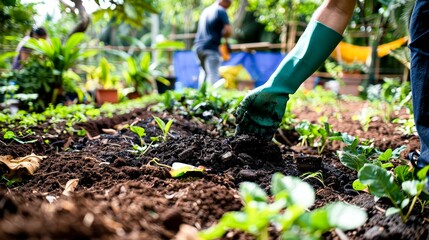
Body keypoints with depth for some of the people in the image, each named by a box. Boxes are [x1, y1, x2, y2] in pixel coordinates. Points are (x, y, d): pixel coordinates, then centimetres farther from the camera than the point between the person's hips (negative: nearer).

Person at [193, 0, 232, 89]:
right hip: (211, 48, -8)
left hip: (198, 46, 8)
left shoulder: (206, 10, 19)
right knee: (213, 75, -10)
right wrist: (222, 35, 6)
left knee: (205, 72, 21)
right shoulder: (221, 11, -5)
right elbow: (228, 31, -14)